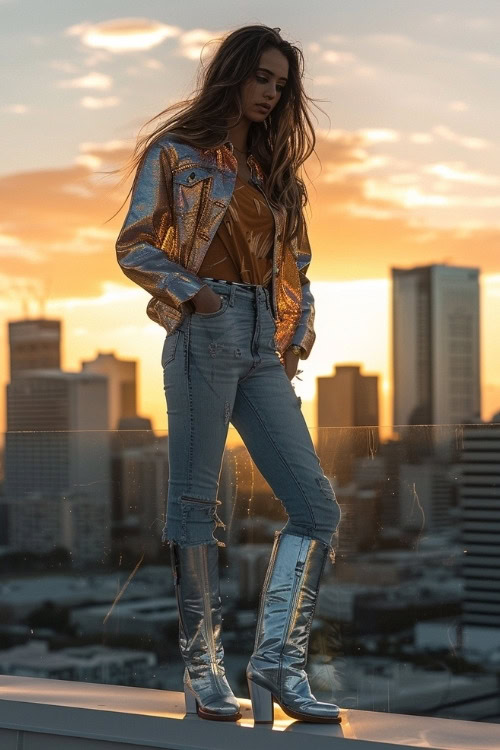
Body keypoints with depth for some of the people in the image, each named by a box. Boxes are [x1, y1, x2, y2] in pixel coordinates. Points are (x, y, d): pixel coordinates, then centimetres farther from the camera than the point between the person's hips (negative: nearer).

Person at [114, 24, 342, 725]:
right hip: (205, 334, -6)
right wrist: (193, 293, -12)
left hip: (263, 346, 6)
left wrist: (298, 336, 7)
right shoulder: (177, 153, 6)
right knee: (195, 500, -4)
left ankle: (278, 661, -3)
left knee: (317, 505, -5)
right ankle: (203, 666, 3)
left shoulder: (275, 170, 22)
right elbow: (134, 247, 2)